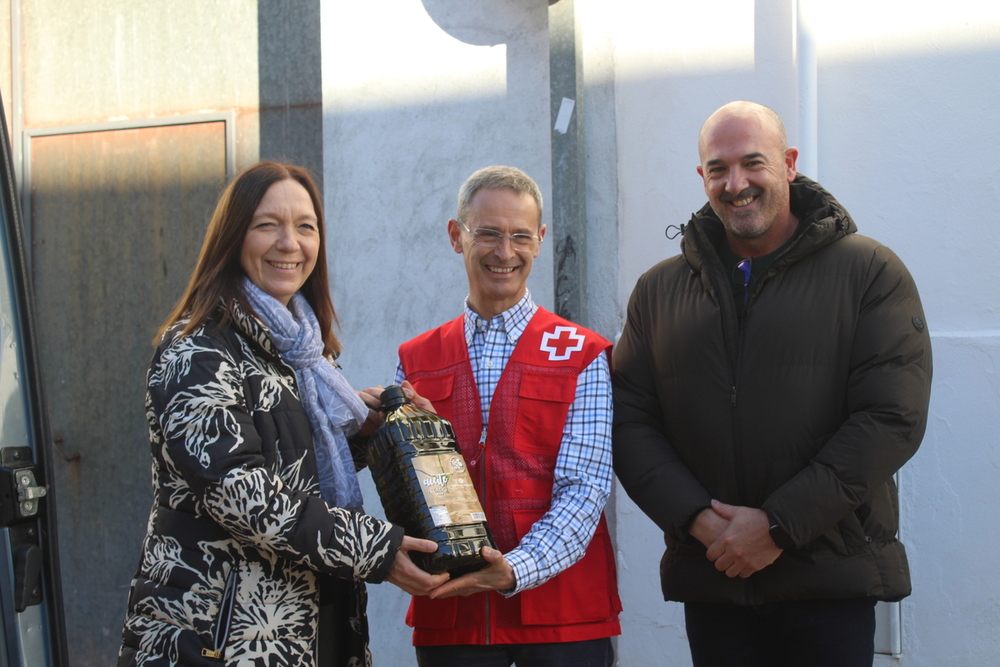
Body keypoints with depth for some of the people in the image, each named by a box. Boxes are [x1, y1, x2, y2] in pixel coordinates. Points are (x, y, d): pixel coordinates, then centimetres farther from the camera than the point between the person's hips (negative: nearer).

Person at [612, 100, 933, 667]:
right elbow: (630, 422, 6)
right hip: (709, 580, 3)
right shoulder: (659, 290, 10)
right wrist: (697, 518, -11)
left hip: (832, 580, -2)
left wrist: (779, 525, -14)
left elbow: (892, 418, -9)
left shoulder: (870, 272, -1)